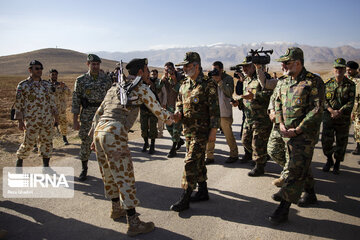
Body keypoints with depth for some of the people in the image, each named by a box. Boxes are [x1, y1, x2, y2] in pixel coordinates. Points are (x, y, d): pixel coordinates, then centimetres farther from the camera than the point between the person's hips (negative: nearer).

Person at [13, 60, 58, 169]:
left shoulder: (47, 84, 9)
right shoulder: (23, 85, -3)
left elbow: (52, 102, 14)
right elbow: (18, 104, -2)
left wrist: (56, 116, 11)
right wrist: (20, 121, -5)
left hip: (48, 120, 4)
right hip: (31, 120, -4)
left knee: (47, 142, 7)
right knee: (28, 143, 2)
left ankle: (46, 166, 19)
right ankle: (19, 161, 29)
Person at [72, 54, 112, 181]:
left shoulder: (106, 80, 4)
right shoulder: (81, 80, 1)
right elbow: (76, 101, 2)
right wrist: (75, 121, -2)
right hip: (86, 117, -1)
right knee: (86, 143, 7)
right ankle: (84, 169, 25)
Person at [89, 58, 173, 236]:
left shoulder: (115, 87, 25)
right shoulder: (141, 88, 5)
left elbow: (98, 113, 24)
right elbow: (158, 110, 11)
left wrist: (94, 137, 27)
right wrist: (171, 118, 31)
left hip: (99, 132, 8)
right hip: (114, 134, -8)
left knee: (109, 174, 20)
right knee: (125, 177, -4)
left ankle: (117, 208, 38)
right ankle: (133, 223, 2)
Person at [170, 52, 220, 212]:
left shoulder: (208, 85, -12)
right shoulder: (185, 85, 11)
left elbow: (215, 110, -13)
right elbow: (179, 102, 19)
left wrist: (213, 130, -16)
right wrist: (178, 113, -2)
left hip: (201, 130, -8)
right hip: (188, 129, 8)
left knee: (191, 162, -8)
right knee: (198, 161, 16)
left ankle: (185, 199, 0)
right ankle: (203, 192, 30)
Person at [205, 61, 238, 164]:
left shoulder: (228, 78, -3)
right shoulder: (211, 79, 9)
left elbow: (229, 93, -17)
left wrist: (219, 81, -20)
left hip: (224, 113, -4)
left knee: (229, 135, 6)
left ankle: (234, 155, 23)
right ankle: (209, 156, 13)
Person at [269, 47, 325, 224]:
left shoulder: (313, 82, -13)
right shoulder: (285, 82, 9)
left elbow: (317, 109, -17)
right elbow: (278, 103, 18)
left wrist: (297, 130, -17)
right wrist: (281, 123, 3)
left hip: (305, 134, -7)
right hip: (288, 133, 8)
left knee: (296, 170, -7)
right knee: (299, 166, 20)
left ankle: (283, 209, -2)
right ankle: (310, 194, 41)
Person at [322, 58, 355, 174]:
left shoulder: (350, 85, -1)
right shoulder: (328, 83, 4)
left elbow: (351, 102, -6)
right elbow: (323, 100, 0)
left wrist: (339, 112, -20)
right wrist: (331, 111, -16)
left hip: (343, 118, 0)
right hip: (328, 116, 1)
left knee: (341, 142, 6)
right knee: (326, 140, -4)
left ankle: (337, 164, 24)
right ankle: (329, 160, 21)